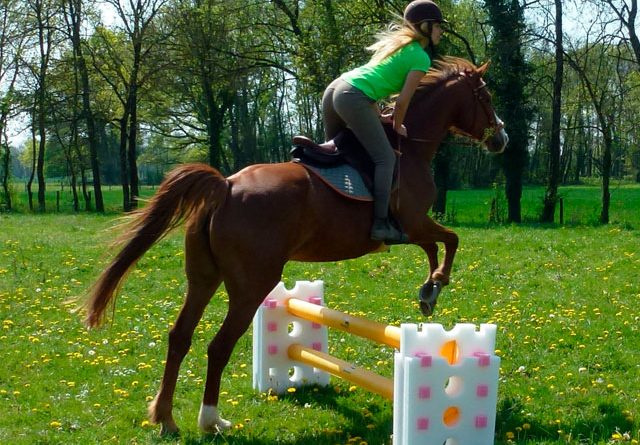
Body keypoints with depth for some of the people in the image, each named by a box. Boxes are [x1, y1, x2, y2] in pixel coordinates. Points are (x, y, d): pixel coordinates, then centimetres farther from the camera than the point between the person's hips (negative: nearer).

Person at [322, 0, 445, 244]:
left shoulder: (396, 42, 27)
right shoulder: (421, 57, 0)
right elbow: (402, 100, -2)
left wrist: (379, 117, 24)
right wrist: (397, 127, 14)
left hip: (334, 88, 9)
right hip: (354, 98, -9)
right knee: (386, 159, -7)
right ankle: (381, 224, -12)